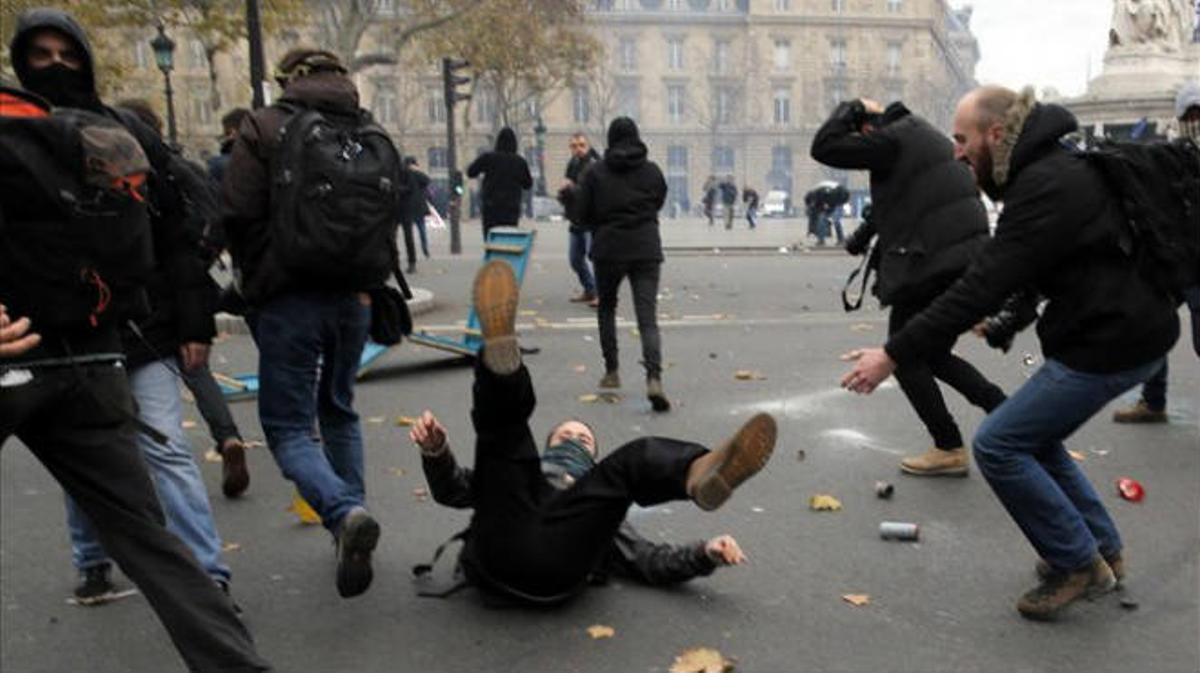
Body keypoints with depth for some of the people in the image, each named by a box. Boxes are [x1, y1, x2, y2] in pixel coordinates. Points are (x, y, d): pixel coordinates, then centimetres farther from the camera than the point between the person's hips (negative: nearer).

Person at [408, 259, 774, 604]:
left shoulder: (598, 501, 40)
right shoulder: (517, 479, 42)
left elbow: (650, 561, 27)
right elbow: (453, 490, 24)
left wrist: (705, 554, 7)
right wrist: (436, 451, 3)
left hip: (558, 564, 0)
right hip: (499, 553, 0)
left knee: (636, 458, -7)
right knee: (506, 421, 0)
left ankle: (701, 474, -43)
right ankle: (500, 353, -35)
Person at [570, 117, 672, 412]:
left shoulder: (596, 172, -3)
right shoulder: (652, 170, 3)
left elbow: (581, 213, 0)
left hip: (609, 249, -1)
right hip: (647, 249, 1)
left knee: (606, 309, 21)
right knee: (648, 318, -3)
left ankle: (612, 371, 22)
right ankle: (654, 379, -20)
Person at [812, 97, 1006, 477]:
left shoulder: (892, 139, -9)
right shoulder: (921, 134, 20)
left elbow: (823, 148, -11)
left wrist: (851, 108, 2)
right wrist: (865, 232, 38)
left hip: (930, 267, -9)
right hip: (967, 261, 9)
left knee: (905, 357, 6)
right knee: (933, 355, 20)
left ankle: (949, 450, 8)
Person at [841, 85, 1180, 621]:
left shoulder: (1048, 186, -23)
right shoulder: (1052, 168, 9)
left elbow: (982, 288, -29)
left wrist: (893, 354, -28)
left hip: (1111, 342, -10)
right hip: (1122, 328, 10)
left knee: (998, 444, -7)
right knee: (1033, 437, 19)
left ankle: (1078, 563, 7)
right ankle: (1102, 552, 29)